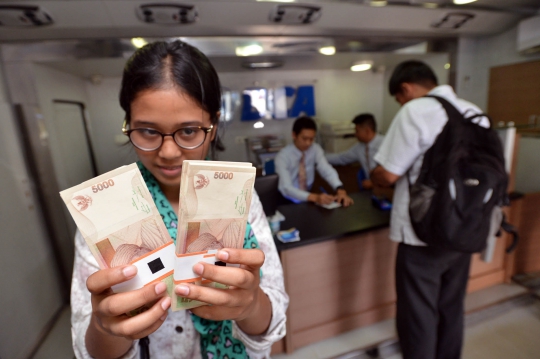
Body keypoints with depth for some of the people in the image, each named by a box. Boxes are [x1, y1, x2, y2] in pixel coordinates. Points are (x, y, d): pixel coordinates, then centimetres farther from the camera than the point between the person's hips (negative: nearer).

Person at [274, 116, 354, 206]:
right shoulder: (282, 156, -20)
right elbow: (286, 188, -31)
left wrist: (340, 190, -36)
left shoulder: (315, 149, -6)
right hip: (288, 201, -4)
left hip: (308, 198, 5)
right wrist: (315, 197, -45)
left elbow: (327, 171, -16)